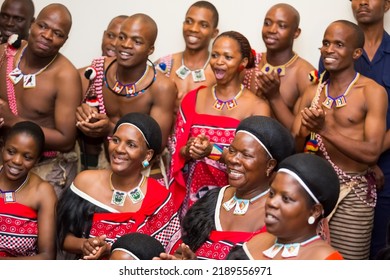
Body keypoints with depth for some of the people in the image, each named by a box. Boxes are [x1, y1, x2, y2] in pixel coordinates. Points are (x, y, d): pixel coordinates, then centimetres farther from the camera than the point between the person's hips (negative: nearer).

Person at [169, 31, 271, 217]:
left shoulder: (257, 108, -2)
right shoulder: (193, 98, 8)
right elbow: (177, 152, 9)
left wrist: (212, 152, -19)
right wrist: (188, 151, -12)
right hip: (192, 195, 2)